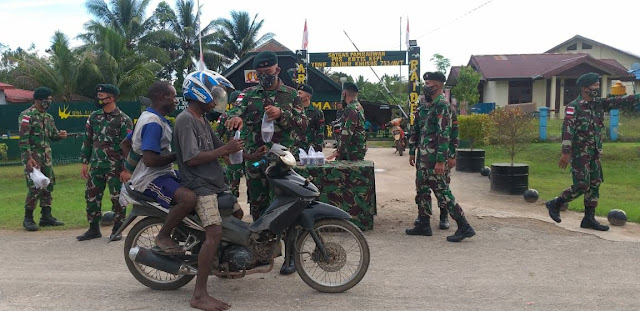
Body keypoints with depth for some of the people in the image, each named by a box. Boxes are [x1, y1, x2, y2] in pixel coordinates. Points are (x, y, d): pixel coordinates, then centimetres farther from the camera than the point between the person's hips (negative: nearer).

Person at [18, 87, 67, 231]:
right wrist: (28, 158, -22)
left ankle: (46, 216, 17)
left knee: (48, 186, 9)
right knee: (34, 188, -9)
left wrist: (60, 135, -4)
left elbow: (53, 135, 21)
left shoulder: (48, 117, 14)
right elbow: (23, 139, -15)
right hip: (33, 157, -8)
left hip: (46, 157, 8)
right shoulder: (26, 116, -9)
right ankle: (28, 218, 4)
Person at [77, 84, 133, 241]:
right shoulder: (94, 116, 10)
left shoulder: (123, 120, -7)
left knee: (117, 199, 1)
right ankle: (94, 229, 22)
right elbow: (87, 140, 14)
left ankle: (117, 230, 13)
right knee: (92, 197, 9)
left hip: (115, 167, -5)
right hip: (96, 165, 6)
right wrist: (85, 162, 10)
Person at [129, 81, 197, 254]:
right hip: (151, 178, -11)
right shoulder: (153, 123, -18)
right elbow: (150, 160, -26)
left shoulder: (148, 117, 16)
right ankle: (163, 236, -13)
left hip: (163, 173, 11)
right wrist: (177, 156, -14)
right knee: (188, 198, -33)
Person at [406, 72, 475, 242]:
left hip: (434, 158, -9)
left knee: (442, 191, -7)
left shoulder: (442, 105, -14)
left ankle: (464, 227, 0)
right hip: (423, 156, 9)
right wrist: (412, 151, 17)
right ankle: (423, 225, 24)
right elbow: (416, 130, 19)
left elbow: (444, 134, -21)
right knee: (422, 190, 14)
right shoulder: (425, 105, 14)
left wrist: (441, 160, -24)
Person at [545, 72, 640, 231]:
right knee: (581, 186, -8)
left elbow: (620, 102, 6)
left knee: (595, 185, 8)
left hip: (594, 153, 8)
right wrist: (566, 153, -24)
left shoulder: (599, 103, 10)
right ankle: (555, 204, 10)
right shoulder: (574, 107, -13)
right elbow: (567, 130, -19)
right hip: (579, 153, -8)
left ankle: (589, 219, 16)